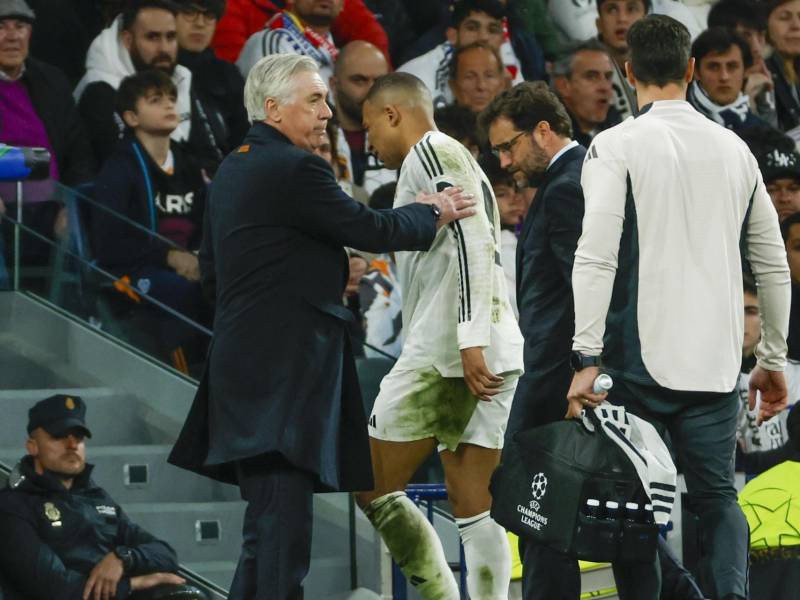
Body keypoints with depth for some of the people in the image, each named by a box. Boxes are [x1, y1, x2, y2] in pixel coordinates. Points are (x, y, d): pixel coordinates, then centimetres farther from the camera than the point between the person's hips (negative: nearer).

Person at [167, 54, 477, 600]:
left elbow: (212, 272, 24)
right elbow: (371, 230, -9)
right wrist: (434, 213, 10)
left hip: (246, 367, 10)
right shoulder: (295, 169, -13)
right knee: (282, 537, -13)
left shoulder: (232, 170, 17)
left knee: (267, 534, 13)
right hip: (283, 380, -10)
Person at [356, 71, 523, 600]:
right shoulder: (459, 160, 26)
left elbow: (474, 241, -17)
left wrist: (471, 338, -24)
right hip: (497, 354, 9)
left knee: (374, 487, -3)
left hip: (448, 351, -9)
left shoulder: (431, 153, -4)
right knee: (475, 509, 5)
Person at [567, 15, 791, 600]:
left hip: (640, 360, -3)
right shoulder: (735, 150, 10)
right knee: (719, 498, 5)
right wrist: (774, 360, 23)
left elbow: (596, 257, -13)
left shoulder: (617, 147, -4)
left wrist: (588, 359, -13)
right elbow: (773, 264, 14)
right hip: (716, 364, 3)